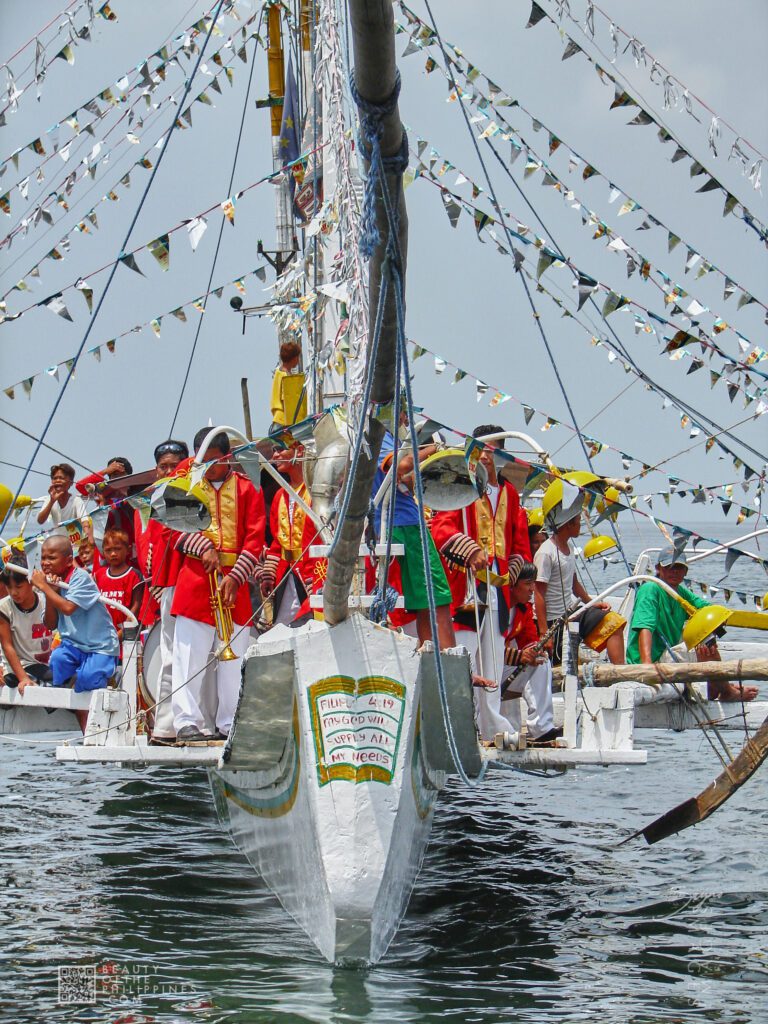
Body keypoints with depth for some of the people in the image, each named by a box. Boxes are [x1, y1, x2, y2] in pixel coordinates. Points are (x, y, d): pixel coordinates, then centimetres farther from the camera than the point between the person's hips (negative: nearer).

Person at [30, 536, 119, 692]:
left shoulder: (80, 577, -15)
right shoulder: (52, 582, 6)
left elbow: (68, 608, -31)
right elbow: (51, 625, 3)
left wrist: (43, 586, -21)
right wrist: (50, 593, -10)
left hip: (100, 646, -6)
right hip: (73, 644, 6)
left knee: (87, 677, -28)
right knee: (57, 658, -26)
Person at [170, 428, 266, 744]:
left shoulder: (247, 489, 7)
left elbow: (255, 538, 1)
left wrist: (235, 576, -10)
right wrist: (204, 548, -15)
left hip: (233, 580, 0)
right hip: (195, 579, 0)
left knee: (234, 656, 3)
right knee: (189, 655, -5)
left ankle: (231, 724, 9)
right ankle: (187, 722, -4)